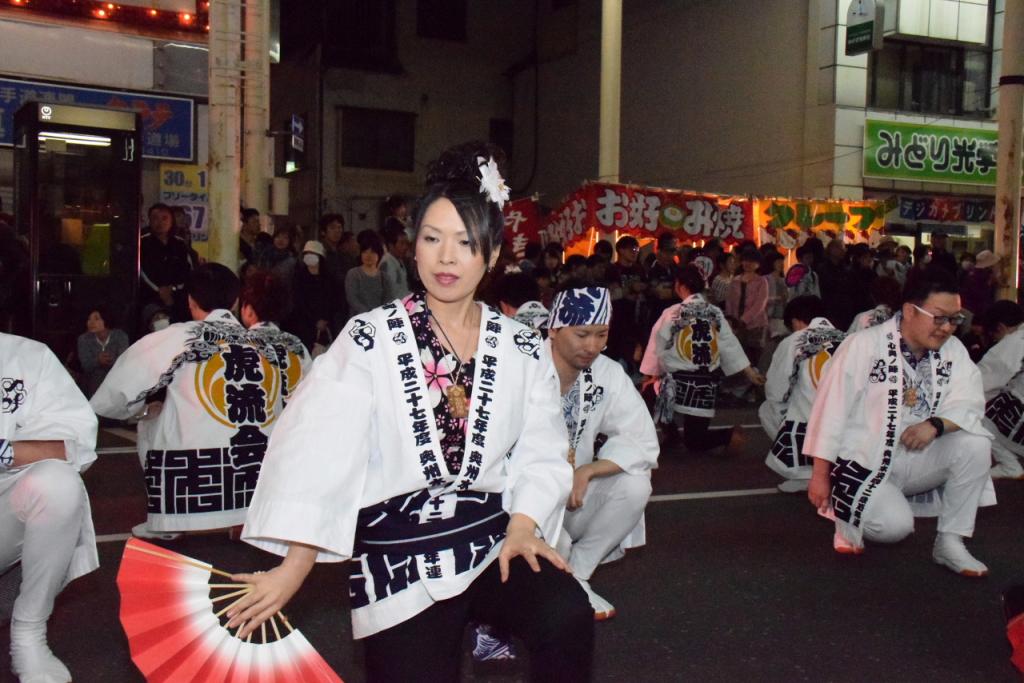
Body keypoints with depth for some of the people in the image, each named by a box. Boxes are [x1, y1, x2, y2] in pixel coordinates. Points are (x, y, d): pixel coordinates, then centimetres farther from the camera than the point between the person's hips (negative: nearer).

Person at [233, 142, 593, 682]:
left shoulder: (523, 350, 7)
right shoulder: (370, 338, -3)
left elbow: (541, 453, 4)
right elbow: (321, 446, -11)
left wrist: (523, 524, -14)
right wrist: (296, 564, -18)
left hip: (494, 538, 2)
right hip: (397, 550, -1)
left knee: (568, 618, -24)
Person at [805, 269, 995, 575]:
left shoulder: (953, 351, 1)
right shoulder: (863, 345, -14)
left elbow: (968, 403, -6)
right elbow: (831, 408, -14)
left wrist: (935, 424, -29)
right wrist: (820, 475, -12)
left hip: (915, 461, 6)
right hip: (863, 463, -5)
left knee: (975, 444, -18)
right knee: (894, 526, -29)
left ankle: (950, 543, -4)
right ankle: (849, 515, 8)